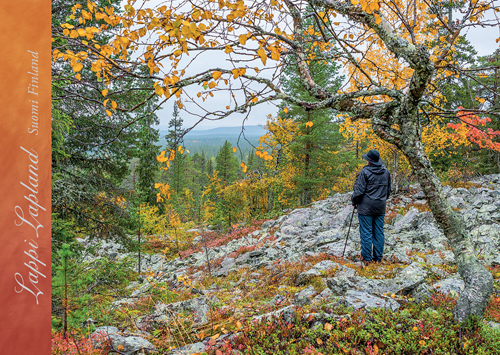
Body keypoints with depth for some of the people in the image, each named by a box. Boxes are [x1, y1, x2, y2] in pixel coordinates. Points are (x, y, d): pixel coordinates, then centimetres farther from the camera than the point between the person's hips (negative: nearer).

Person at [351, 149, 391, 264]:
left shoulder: (365, 172, -14)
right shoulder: (386, 172, 7)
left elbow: (359, 190, -14)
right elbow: (388, 190, 16)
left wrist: (354, 201, 1)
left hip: (366, 207, -6)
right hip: (381, 207, 6)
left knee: (366, 232, 1)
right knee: (379, 232, 11)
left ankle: (366, 258, 5)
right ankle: (378, 257, 17)